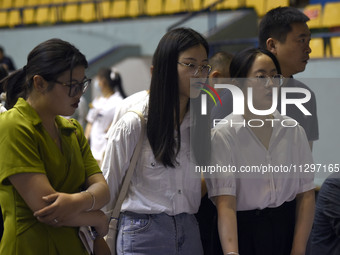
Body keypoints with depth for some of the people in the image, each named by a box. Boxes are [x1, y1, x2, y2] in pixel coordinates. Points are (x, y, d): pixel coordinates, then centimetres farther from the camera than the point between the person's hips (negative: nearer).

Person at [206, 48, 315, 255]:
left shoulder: (294, 131, 1)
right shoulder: (224, 135, -11)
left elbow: (306, 194, -1)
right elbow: (225, 203, -18)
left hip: (288, 228, 4)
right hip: (243, 231, -3)